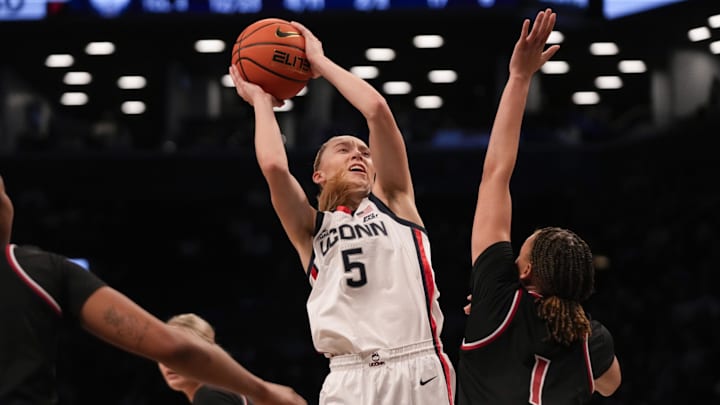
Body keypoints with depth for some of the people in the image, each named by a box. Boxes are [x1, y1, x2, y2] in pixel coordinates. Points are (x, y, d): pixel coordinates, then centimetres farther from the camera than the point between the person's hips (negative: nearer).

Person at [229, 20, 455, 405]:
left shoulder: (393, 202, 18)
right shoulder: (311, 229, 17)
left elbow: (377, 109, 7)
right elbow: (274, 166, -1)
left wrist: (320, 61, 17)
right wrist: (261, 100, 16)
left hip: (420, 369, 0)